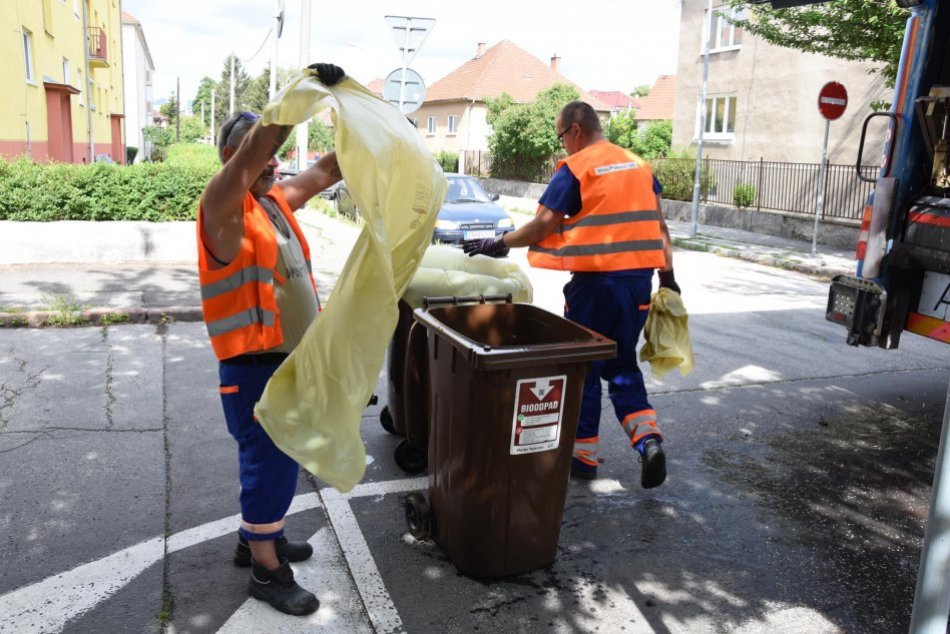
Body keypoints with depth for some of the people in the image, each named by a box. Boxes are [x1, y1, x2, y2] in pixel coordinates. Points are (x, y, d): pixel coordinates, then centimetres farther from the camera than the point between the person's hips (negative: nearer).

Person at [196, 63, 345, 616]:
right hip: (254, 363, -8)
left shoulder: (279, 199, 10)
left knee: (278, 457, 19)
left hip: (293, 356, 8)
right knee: (270, 459, 1)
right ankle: (266, 569, 18)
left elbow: (331, 169, 10)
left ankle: (256, 536, 38)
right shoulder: (223, 203, -13)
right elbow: (252, 154, -30)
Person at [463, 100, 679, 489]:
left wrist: (499, 244, 3)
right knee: (623, 365, 19)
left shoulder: (574, 169, -7)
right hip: (639, 280, 6)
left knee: (584, 369, 8)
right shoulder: (638, 164, 12)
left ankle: (583, 456, 18)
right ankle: (647, 438, 2)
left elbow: (541, 227, -10)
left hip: (595, 280, -6)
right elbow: (659, 226, 11)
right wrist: (667, 276, 16)